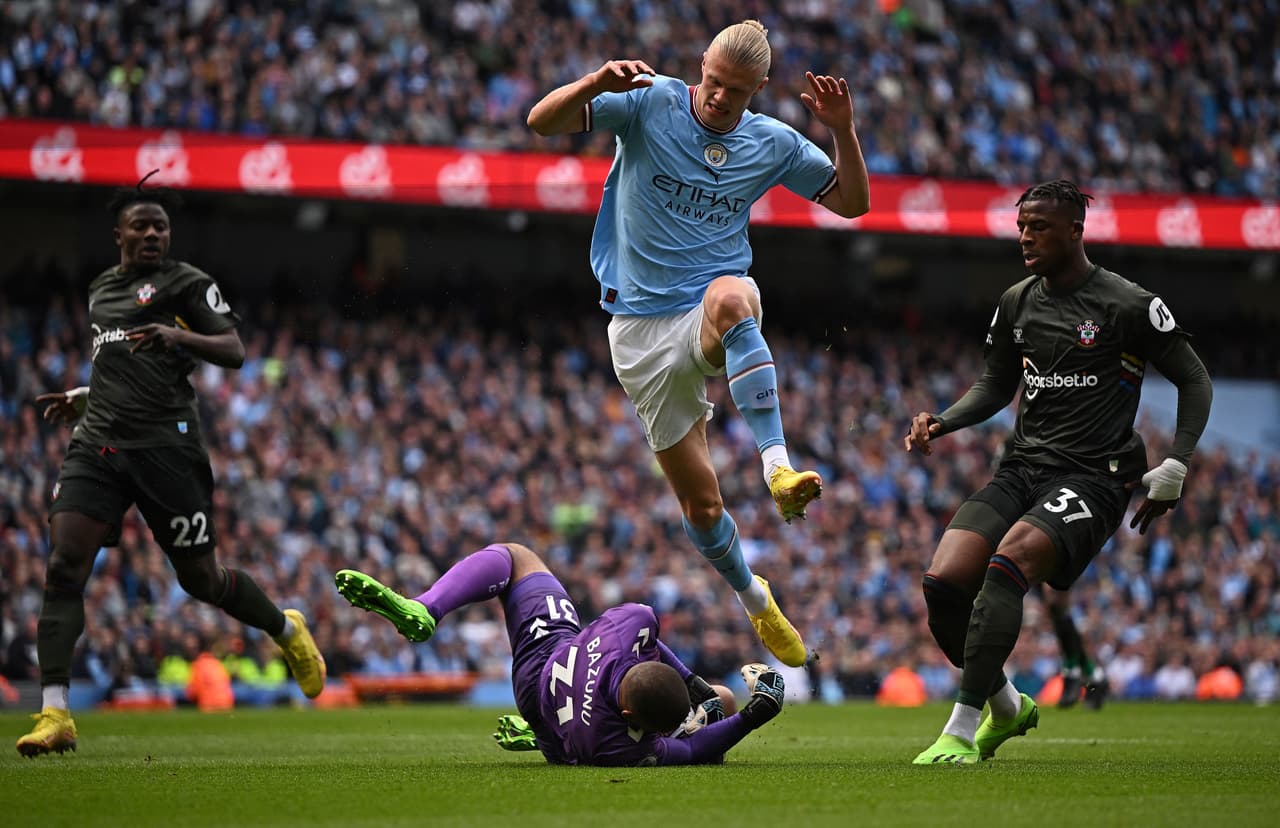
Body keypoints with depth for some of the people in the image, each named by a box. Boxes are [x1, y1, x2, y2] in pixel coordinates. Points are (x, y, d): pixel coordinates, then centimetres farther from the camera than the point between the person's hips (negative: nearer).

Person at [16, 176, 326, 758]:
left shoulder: (186, 282, 1)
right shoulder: (101, 290, 21)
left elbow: (233, 353, -8)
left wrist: (179, 336, -25)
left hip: (165, 444, -5)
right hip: (96, 444, 5)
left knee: (200, 579, 3)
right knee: (64, 567, -13)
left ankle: (288, 630, 33)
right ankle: (55, 715, -16)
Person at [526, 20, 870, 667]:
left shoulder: (773, 145, 4)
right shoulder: (650, 103, -4)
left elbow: (852, 201, 12)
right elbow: (543, 122, -10)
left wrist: (843, 131, -5)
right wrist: (597, 82, -30)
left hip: (716, 309, 0)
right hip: (641, 325, 0)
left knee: (729, 297, -42)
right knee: (701, 504, 1)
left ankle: (779, 469, -51)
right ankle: (753, 599, 31)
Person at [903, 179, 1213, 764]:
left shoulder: (1130, 307, -5)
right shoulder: (1016, 304, 12)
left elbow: (1194, 382, 3)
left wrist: (1175, 467, -6)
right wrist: (941, 424, 7)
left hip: (1092, 478, -6)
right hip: (1022, 469, 6)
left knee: (1010, 561, -32)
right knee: (942, 583, -15)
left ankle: (961, 731, -31)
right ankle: (1007, 706, 11)